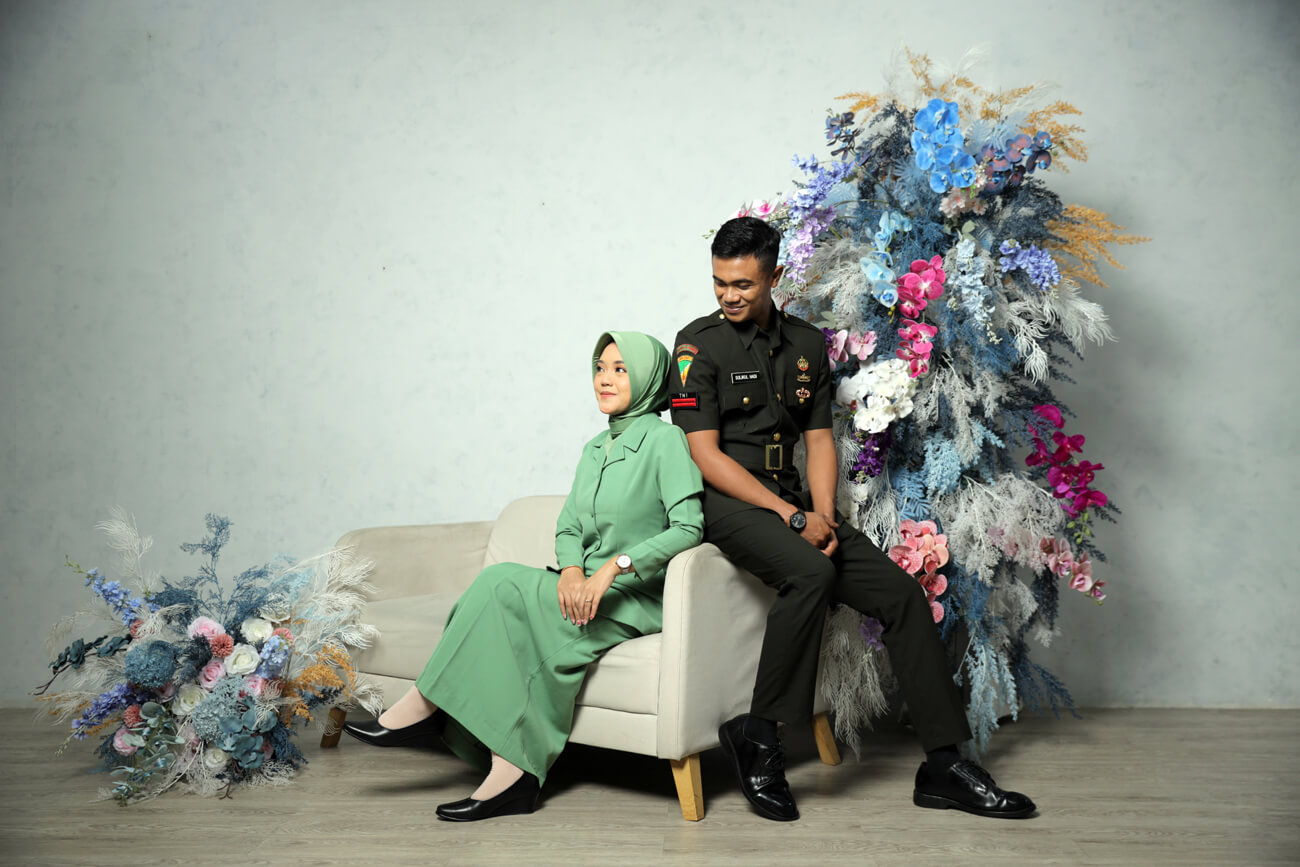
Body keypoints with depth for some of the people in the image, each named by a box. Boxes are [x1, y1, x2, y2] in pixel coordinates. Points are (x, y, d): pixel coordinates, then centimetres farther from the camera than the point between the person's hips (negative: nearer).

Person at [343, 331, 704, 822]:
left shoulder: (664, 439, -6)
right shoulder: (594, 449, 18)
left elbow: (688, 528, -17)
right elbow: (568, 527, 13)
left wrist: (612, 567, -23)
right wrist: (571, 570, -10)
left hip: (637, 598, -7)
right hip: (587, 590, 7)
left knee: (502, 585, -23)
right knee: (503, 593, -22)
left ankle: (422, 709, -10)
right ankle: (513, 775, -23)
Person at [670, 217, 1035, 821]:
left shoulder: (806, 344, 12)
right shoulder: (698, 344, -5)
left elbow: (819, 440, 11)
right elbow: (705, 454, -12)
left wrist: (823, 515, -8)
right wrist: (792, 517, -17)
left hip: (793, 499, 6)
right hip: (725, 501, -5)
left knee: (901, 590, -8)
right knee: (811, 571, -34)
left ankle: (943, 766, 0)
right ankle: (756, 735, -17)